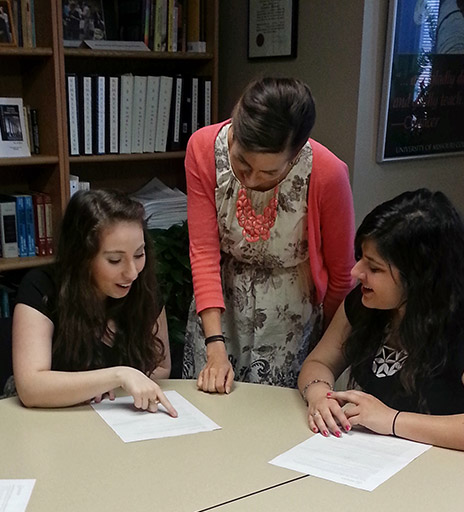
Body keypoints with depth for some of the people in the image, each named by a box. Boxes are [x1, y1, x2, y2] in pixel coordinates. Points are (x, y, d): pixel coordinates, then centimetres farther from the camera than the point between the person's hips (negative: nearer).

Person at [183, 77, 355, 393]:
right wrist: (215, 346, -22)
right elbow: (204, 251, -16)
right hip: (219, 307, 2)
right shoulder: (203, 148, -19)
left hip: (290, 317, -2)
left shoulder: (327, 174, -26)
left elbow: (341, 274, -11)